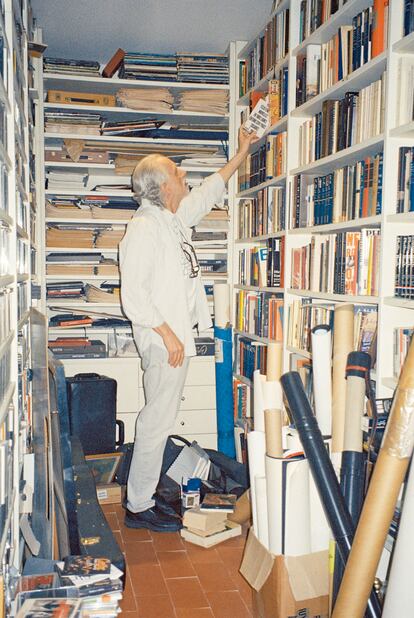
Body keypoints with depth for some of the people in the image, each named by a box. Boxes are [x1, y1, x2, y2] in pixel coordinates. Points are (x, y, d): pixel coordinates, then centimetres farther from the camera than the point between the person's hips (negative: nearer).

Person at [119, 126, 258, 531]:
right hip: (163, 340, -10)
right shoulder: (143, 228, -15)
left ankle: (141, 498, 26)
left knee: (159, 417, 14)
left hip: (178, 335, 10)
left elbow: (209, 193, 29)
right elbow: (133, 293, -20)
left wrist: (241, 154, 31)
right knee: (157, 420, -4)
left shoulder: (175, 217, 13)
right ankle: (138, 507, 9)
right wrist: (167, 333, -21)